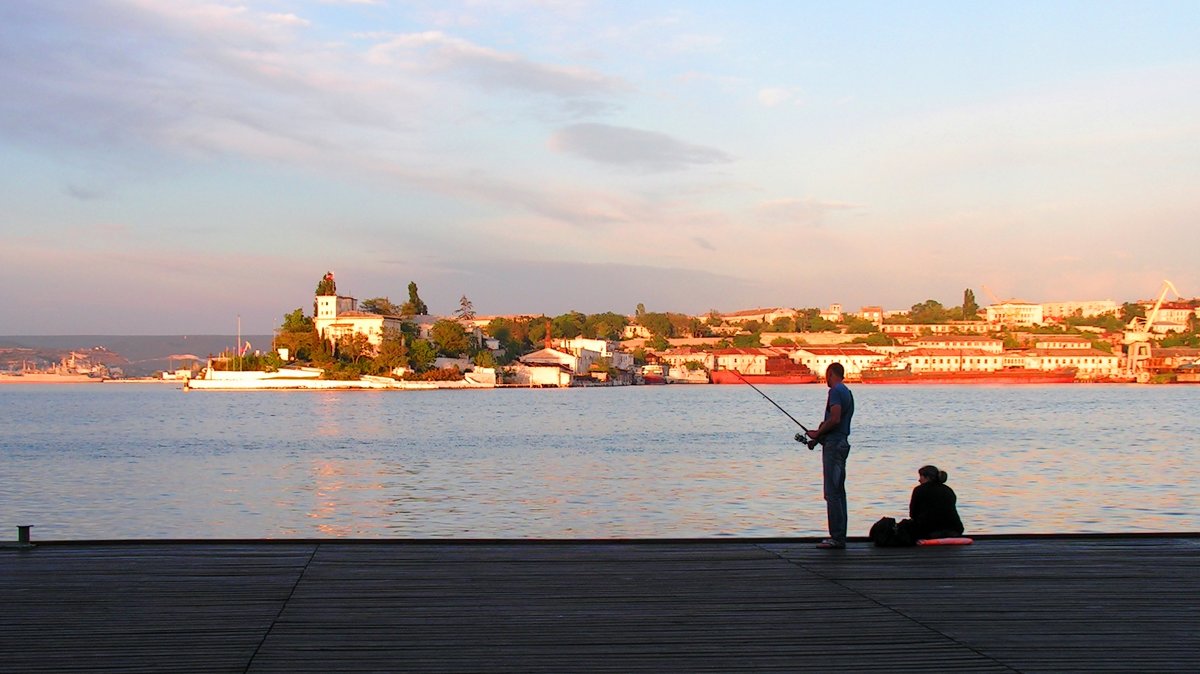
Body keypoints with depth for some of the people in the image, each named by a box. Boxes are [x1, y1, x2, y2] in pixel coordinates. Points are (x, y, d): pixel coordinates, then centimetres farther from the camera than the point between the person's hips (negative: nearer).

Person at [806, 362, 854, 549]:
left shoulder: (836, 391, -12)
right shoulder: (847, 392, 19)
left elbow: (834, 419, -22)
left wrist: (817, 433, -9)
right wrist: (820, 433, 14)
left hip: (833, 444, -10)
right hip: (842, 442, 10)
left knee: (832, 493, -9)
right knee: (838, 492, 12)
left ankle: (837, 538, -11)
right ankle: (839, 536, 15)